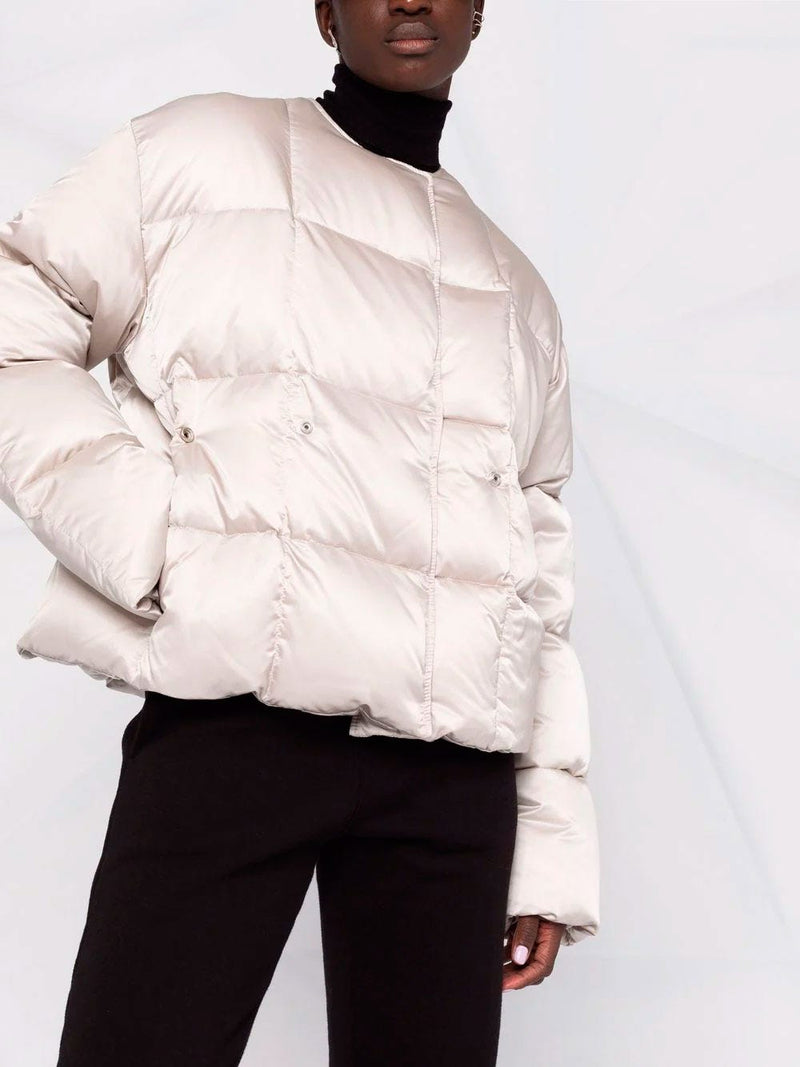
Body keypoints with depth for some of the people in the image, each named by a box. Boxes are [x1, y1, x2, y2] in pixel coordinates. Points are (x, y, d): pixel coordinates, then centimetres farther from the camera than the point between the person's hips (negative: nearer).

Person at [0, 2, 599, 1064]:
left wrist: (554, 846, 14)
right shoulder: (206, 152, 10)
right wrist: (139, 536, -11)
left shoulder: (516, 290, 22)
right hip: (231, 724, -4)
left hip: (458, 777, 4)